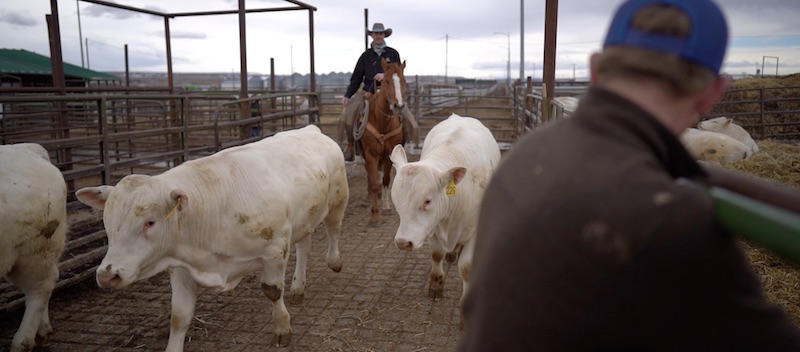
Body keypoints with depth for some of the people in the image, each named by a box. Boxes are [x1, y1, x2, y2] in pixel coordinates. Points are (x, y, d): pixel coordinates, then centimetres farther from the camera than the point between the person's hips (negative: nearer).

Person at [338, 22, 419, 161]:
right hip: (367, 91, 0)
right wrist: (347, 95, -2)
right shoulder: (366, 55, 8)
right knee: (347, 115, -20)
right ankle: (351, 144, 1)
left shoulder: (393, 53, 6)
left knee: (408, 119, -15)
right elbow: (356, 78, 8)